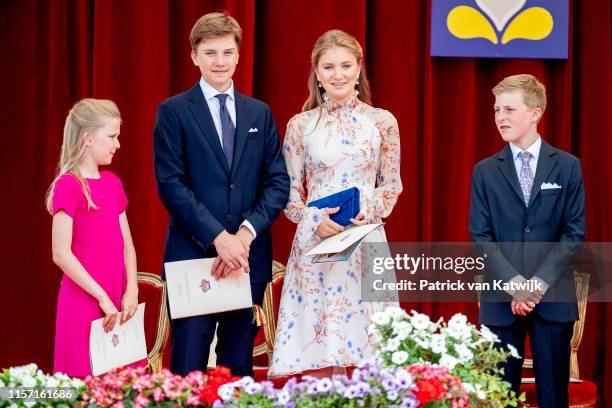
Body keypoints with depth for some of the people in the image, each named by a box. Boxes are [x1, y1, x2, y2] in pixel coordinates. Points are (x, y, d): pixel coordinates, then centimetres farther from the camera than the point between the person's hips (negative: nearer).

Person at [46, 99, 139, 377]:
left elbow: (126, 243, 12)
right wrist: (103, 298, -15)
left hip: (117, 303, 7)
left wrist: (131, 291, -3)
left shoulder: (112, 183, 12)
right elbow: (61, 254, -15)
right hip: (84, 301, -7)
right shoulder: (68, 186, -10)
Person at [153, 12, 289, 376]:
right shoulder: (174, 112, 1)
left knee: (239, 366, 8)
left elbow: (278, 182, 7)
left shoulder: (260, 113, 13)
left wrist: (247, 231, -10)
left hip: (248, 257, 4)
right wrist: (218, 237, -16)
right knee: (189, 367, -2)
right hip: (193, 255, -4)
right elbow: (171, 184, -8)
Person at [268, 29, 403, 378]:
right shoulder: (300, 125, 3)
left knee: (362, 341, 0)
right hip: (315, 243, 0)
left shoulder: (382, 122, 3)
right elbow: (289, 193, 7)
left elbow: (393, 185, 9)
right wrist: (314, 219, -12)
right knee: (317, 348, 0)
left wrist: (368, 211, -10)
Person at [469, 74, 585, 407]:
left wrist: (540, 283, -10)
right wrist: (514, 284, -11)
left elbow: (575, 231, 0)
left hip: (553, 297, -1)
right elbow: (481, 236, 2)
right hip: (501, 299, 1)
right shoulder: (485, 172, 7)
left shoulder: (567, 167, 4)